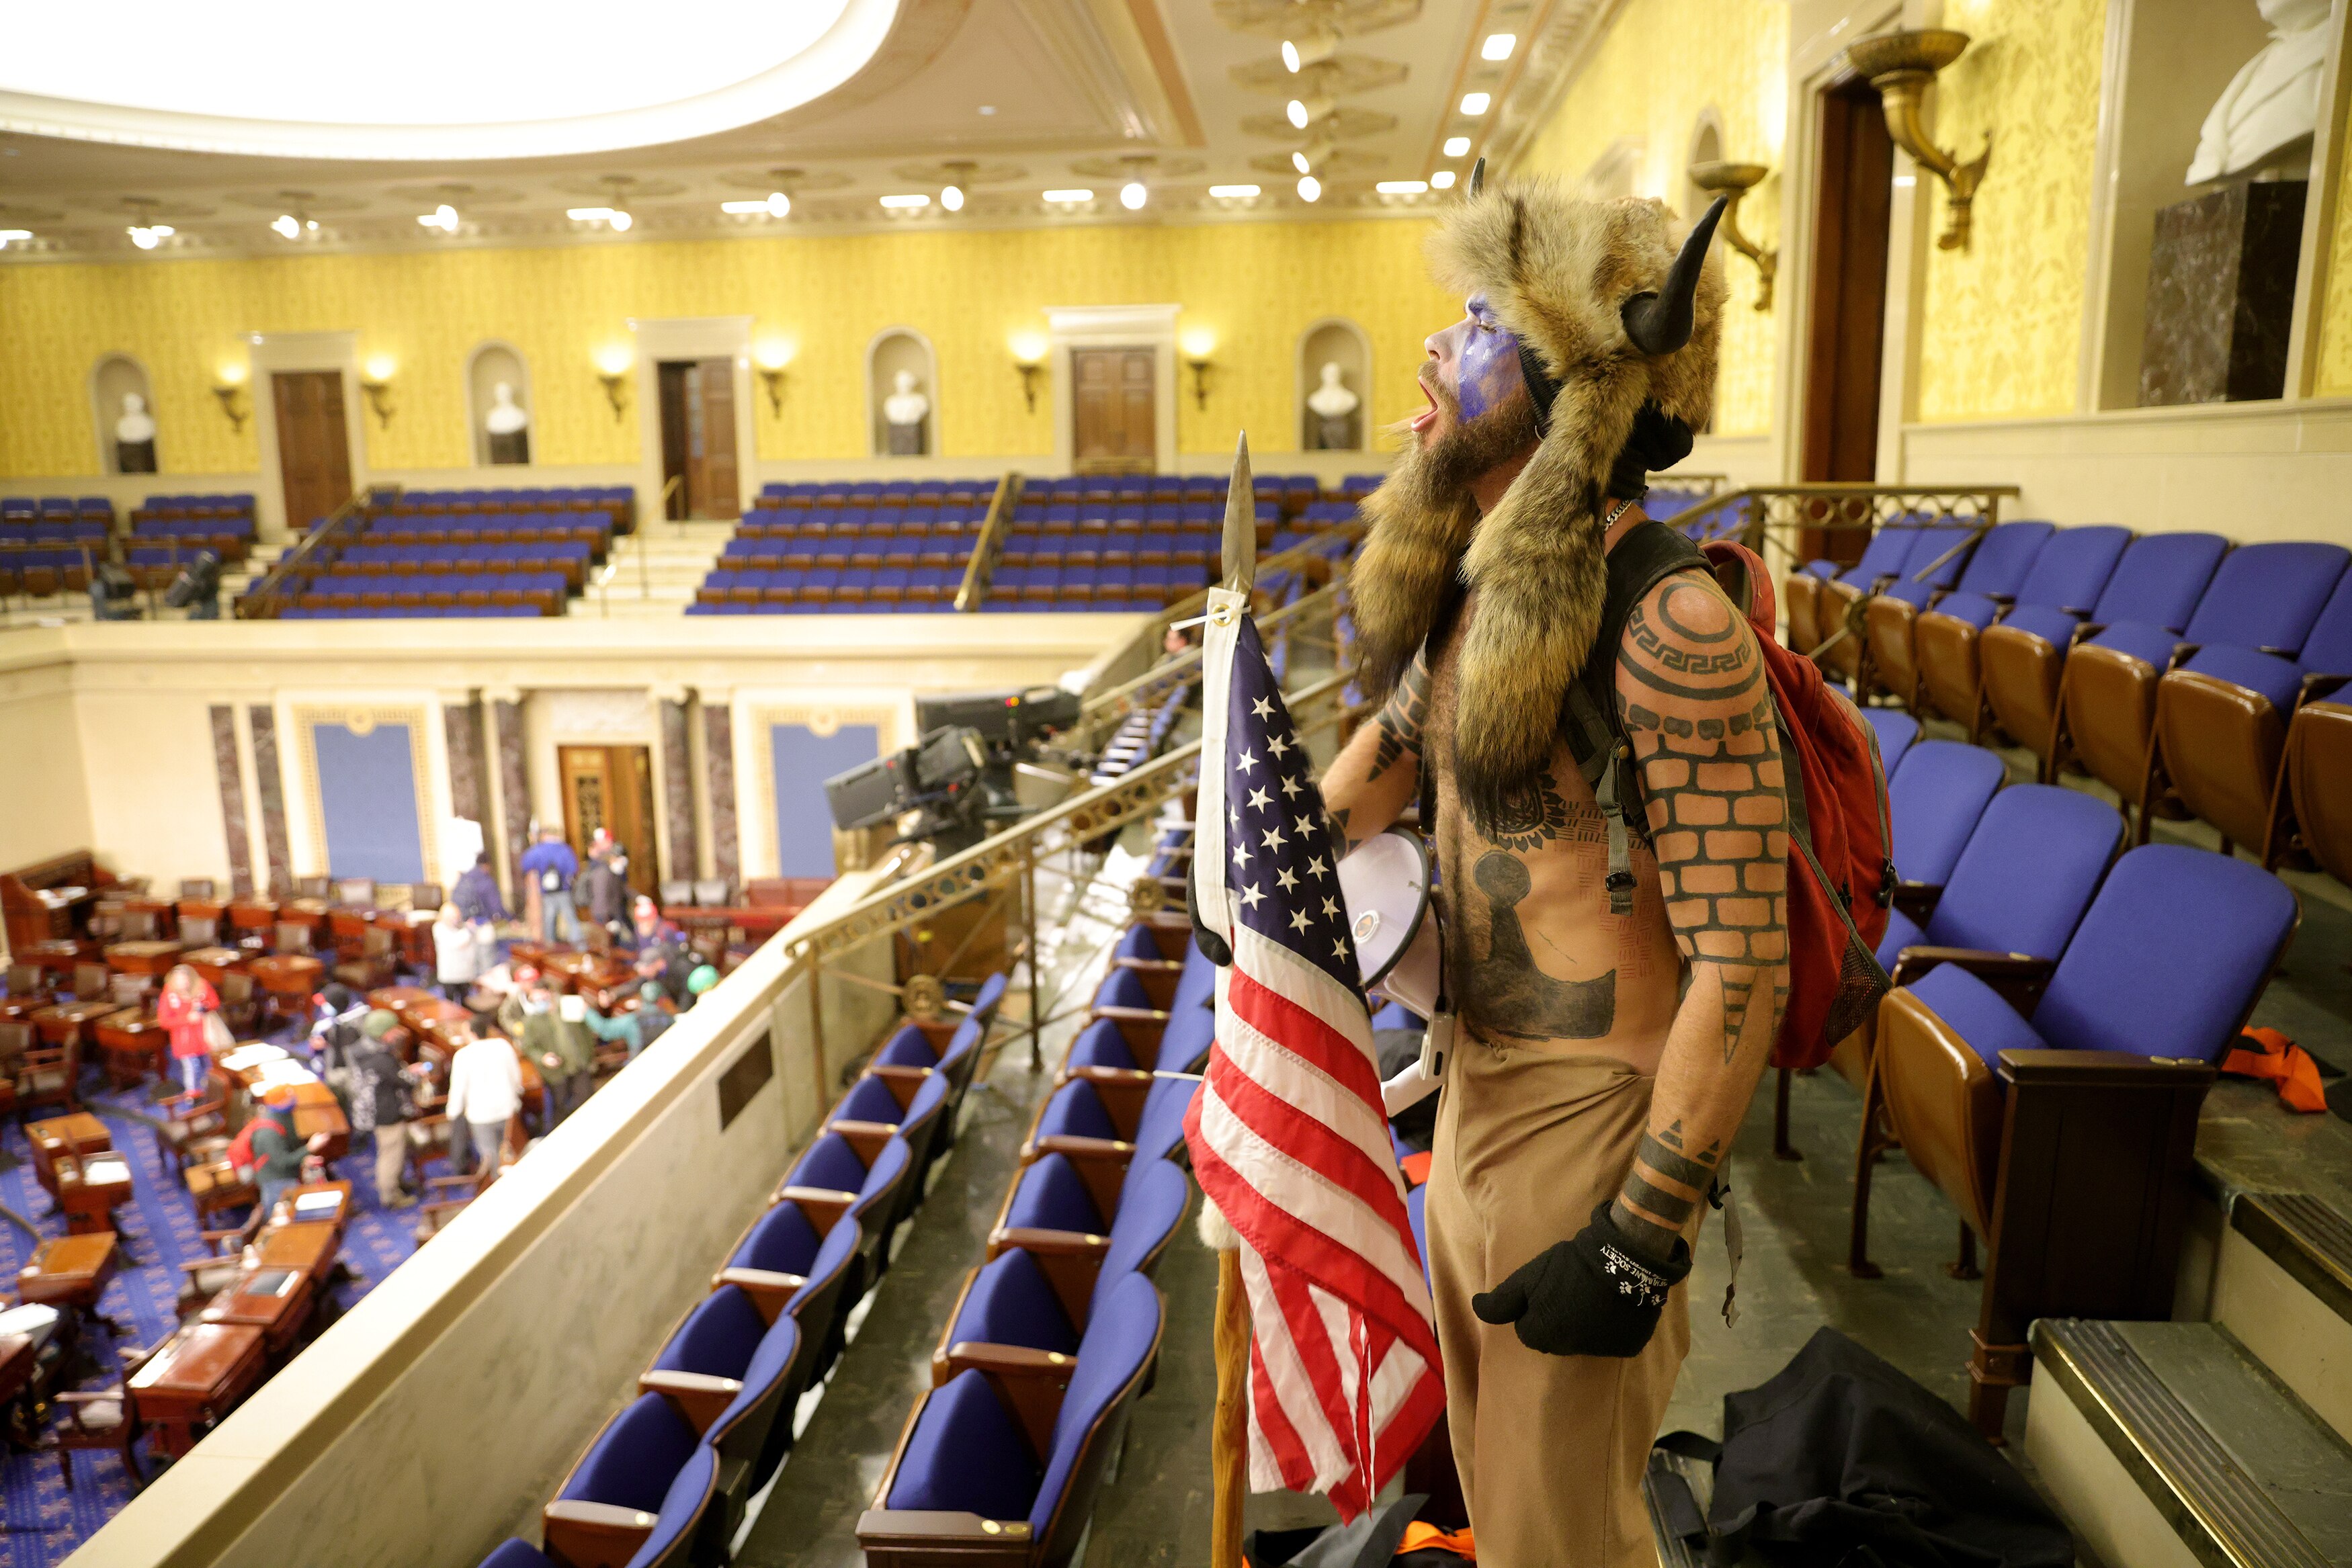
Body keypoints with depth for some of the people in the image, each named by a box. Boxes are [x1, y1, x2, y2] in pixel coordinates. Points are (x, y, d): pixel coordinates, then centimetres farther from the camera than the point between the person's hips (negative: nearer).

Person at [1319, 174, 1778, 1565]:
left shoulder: (1667, 626, -25)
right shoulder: (1473, 593, 3)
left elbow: (1742, 967, -25)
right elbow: (1369, 781, 21)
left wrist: (1645, 1238, -22)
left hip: (1592, 1121, -8)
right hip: (1479, 1085, 8)